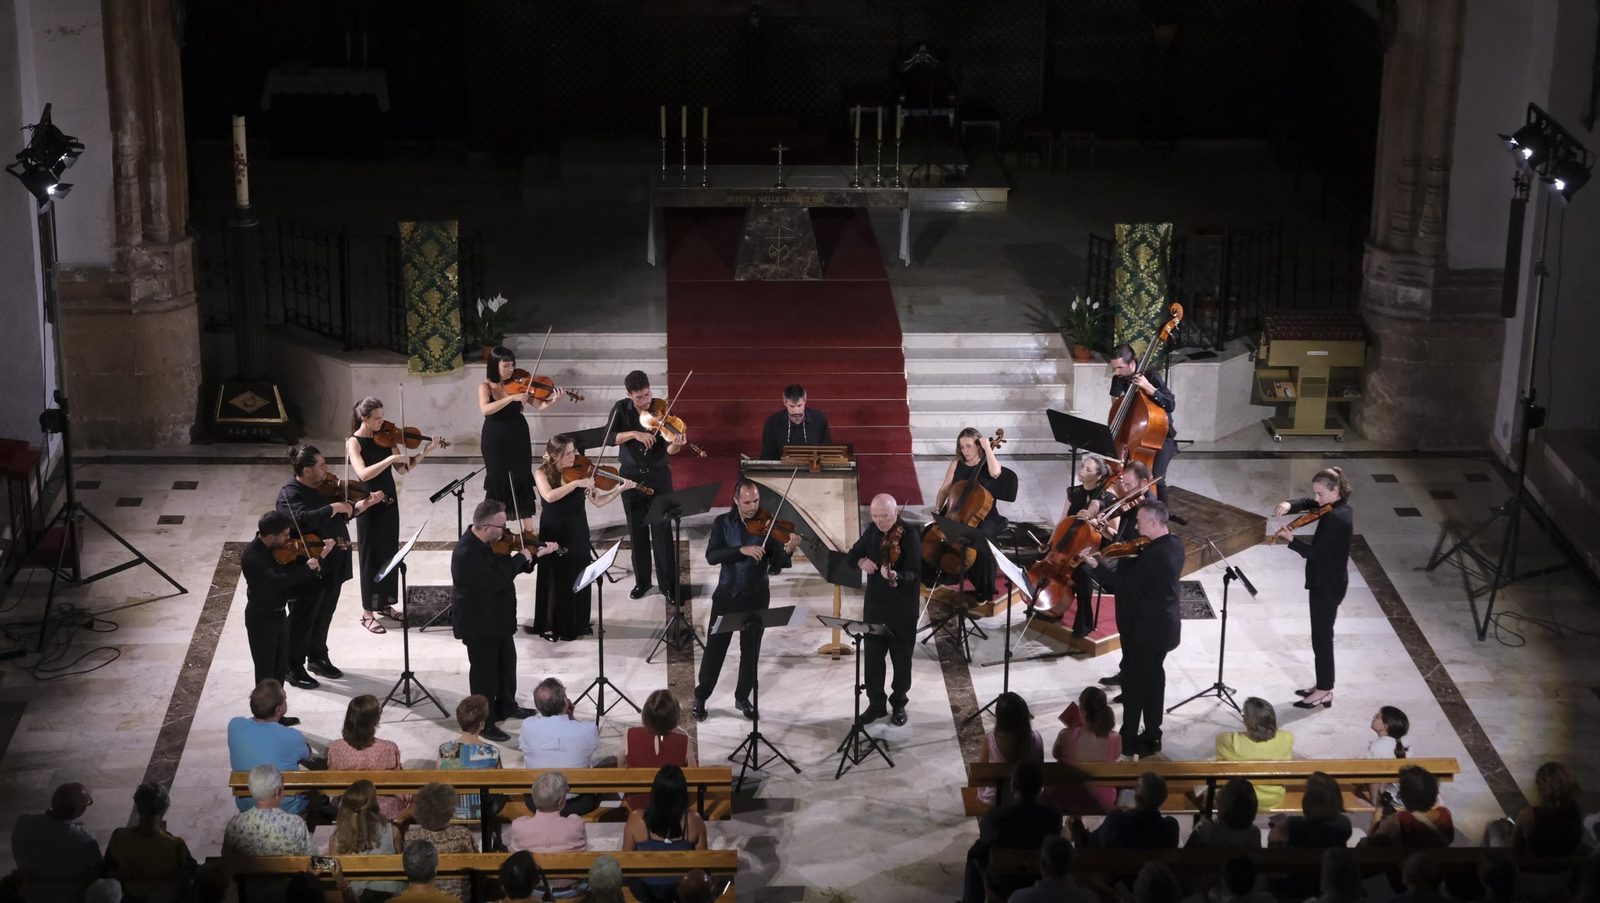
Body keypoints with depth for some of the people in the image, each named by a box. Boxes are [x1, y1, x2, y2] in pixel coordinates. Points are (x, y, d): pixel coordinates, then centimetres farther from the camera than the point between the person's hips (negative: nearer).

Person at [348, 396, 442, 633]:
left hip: (389, 502, 6)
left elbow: (402, 469, 2)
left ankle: (385, 604, 28)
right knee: (370, 556, 0)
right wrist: (391, 458, -33)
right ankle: (368, 613, 7)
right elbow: (363, 474, -28)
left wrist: (425, 452, -9)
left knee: (390, 553, 14)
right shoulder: (354, 442, -14)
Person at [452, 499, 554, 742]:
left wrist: (536, 554, -1)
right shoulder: (467, 554, -33)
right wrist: (522, 558, -25)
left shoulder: (487, 543, -4)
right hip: (479, 623, -9)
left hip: (497, 616, 10)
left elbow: (504, 565, 10)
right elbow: (497, 580, -36)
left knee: (507, 660, 25)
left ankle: (506, 705, 46)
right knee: (485, 671, 5)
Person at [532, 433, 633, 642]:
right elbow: (549, 496, -31)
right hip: (554, 532, -3)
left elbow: (598, 501, -5)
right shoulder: (542, 473, -11)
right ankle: (551, 625, 15)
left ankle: (577, 624, 23)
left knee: (579, 578, 9)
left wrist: (619, 489, -20)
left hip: (578, 532, 3)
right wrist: (576, 483, -35)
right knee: (555, 579, 4)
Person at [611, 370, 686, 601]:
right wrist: (635, 433, -30)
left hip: (658, 475, -2)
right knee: (637, 530, 9)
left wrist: (675, 446, -38)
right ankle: (642, 580, 22)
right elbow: (609, 437, -18)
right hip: (631, 475, 2)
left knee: (662, 530, -3)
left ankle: (669, 584, 3)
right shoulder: (621, 409, -4)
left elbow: (668, 450, -16)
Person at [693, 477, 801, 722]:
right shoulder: (722, 523, -4)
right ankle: (701, 697, 19)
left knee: (751, 650, 8)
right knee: (715, 647, 6)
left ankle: (743, 697, 25)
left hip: (756, 597, 0)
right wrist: (742, 550, -29)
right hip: (727, 595, 0)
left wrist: (788, 551, -32)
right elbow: (711, 556, -17)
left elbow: (776, 565, -11)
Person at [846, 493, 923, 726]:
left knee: (901, 657, 7)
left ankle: (899, 704, 20)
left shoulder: (909, 535, -16)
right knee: (872, 655, 8)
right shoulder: (872, 531, 2)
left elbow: (914, 574, -23)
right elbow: (851, 555, 12)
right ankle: (876, 704, 20)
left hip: (903, 607, -5)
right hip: (874, 604, 5)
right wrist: (861, 561, -12)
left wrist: (896, 576, -45)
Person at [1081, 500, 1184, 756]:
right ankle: (1152, 737, 28)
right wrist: (1114, 562, -1)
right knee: (1153, 679, 18)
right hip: (1162, 627, 9)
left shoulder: (1154, 555, -29)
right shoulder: (1174, 545, 2)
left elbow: (1126, 585, -24)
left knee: (1134, 683, 4)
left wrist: (1098, 566, -19)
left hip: (1144, 630, -9)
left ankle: (1128, 740, 14)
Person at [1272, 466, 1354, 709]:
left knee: (1322, 636, 0)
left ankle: (1324, 692, 9)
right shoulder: (1339, 508, 5)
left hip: (1327, 584, -10)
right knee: (1322, 634, 18)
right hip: (1329, 581, 10)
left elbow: (1316, 552, -25)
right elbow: (1308, 503, 8)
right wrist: (1289, 505, -11)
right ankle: (1323, 686, 28)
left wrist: (1291, 540, -22)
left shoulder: (1335, 518, -25)